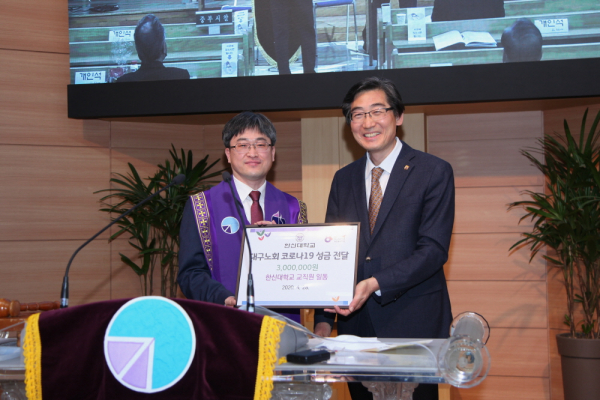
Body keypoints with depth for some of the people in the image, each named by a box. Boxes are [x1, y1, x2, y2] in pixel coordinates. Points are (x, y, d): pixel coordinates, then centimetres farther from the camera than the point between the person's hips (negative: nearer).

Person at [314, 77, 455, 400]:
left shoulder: (434, 172, -3)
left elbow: (434, 250, -11)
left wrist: (375, 284, -24)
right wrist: (323, 320, 0)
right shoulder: (343, 179, 12)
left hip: (414, 326, -4)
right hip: (356, 323, 4)